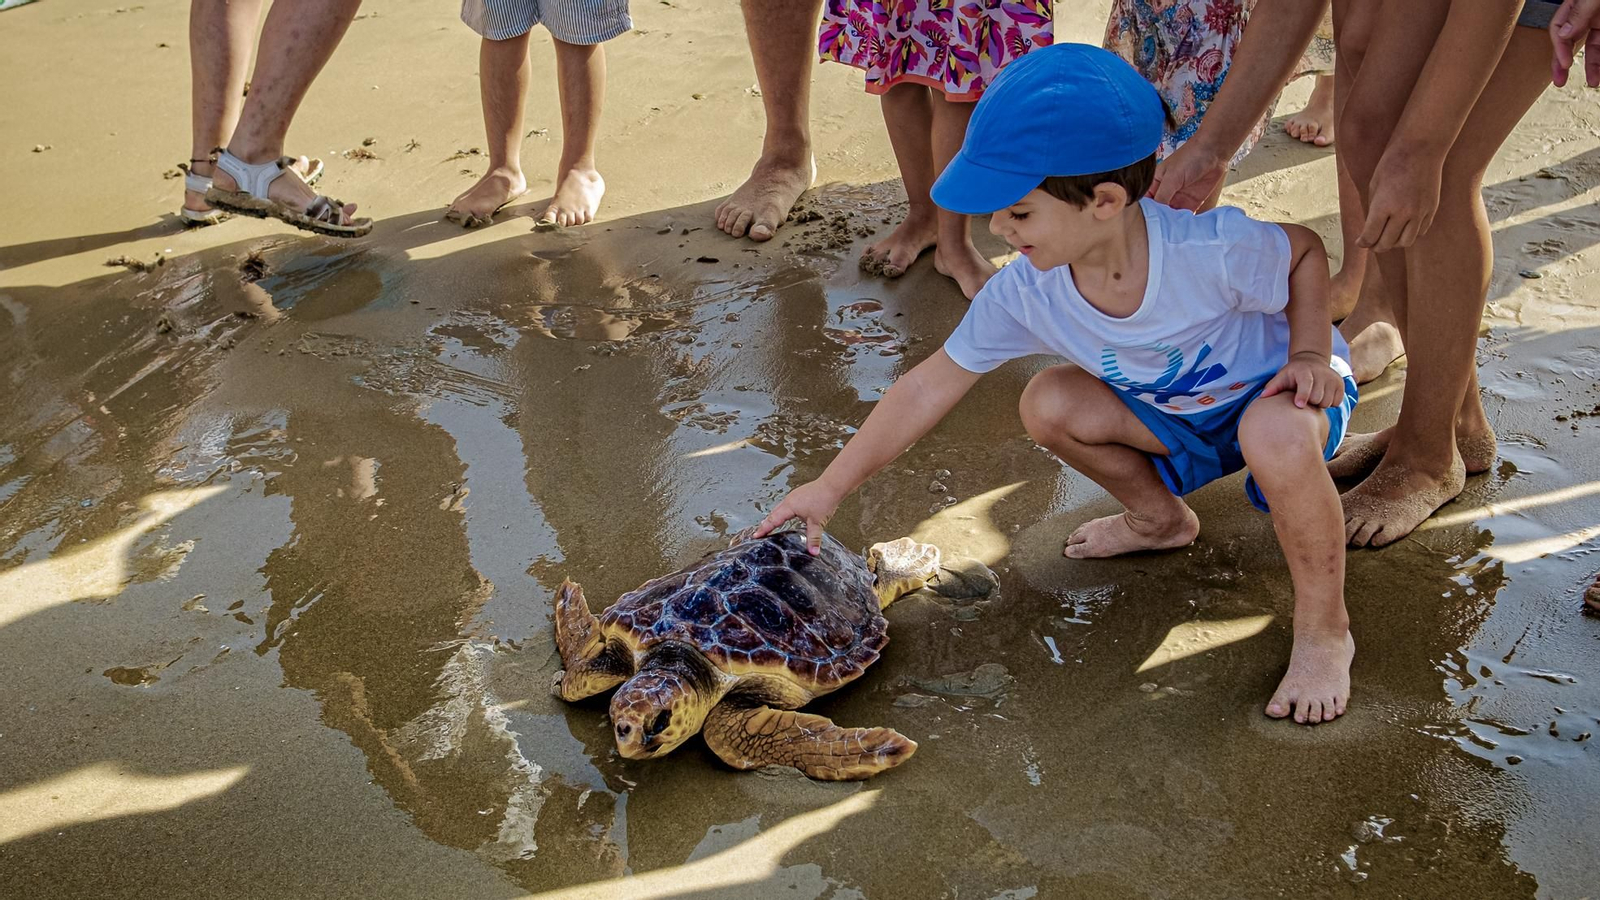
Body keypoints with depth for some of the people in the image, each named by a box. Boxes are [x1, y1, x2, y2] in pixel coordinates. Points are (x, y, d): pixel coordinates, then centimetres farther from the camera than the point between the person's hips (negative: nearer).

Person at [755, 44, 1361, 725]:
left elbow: (1305, 250, -14)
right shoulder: (1025, 293, -23)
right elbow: (932, 385, -16)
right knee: (1048, 405, -15)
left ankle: (1324, 629, -14)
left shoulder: (1209, 252, -37)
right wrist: (830, 487, -16)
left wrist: (1310, 355, -27)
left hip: (1277, 391, -5)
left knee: (1276, 438, -39)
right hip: (1180, 413, 5)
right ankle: (1159, 518, 14)